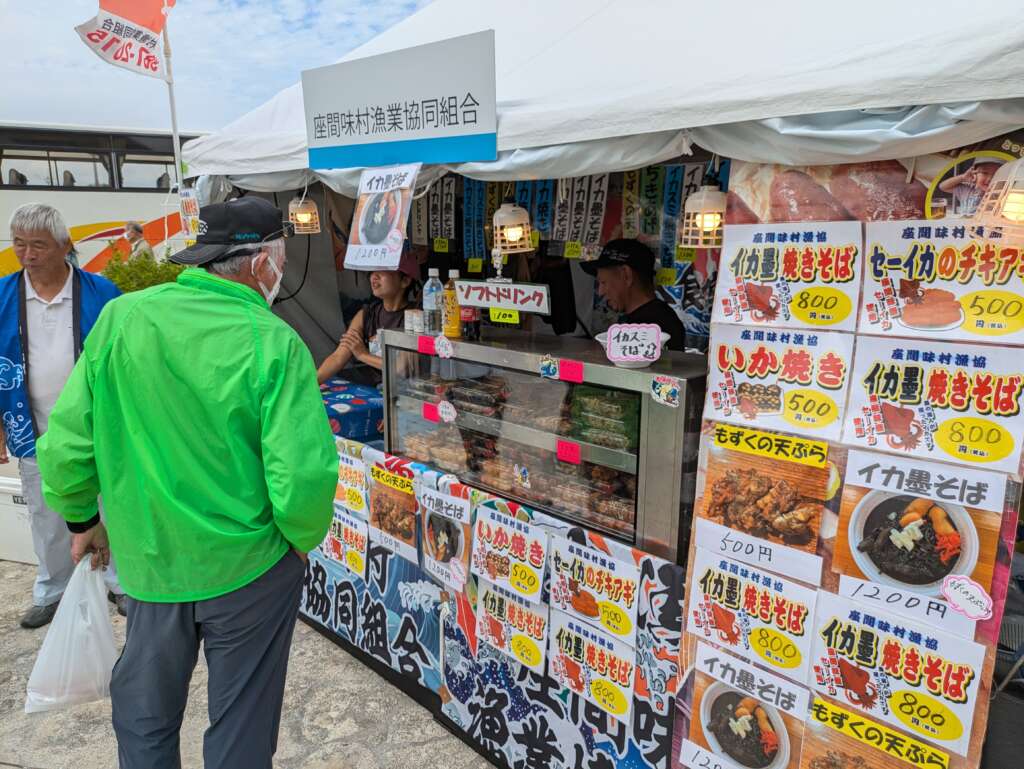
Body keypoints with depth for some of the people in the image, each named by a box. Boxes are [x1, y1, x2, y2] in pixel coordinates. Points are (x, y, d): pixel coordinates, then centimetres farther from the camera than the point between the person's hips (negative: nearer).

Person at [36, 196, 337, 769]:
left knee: (144, 714, 27)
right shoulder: (275, 343, -20)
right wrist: (303, 539, -4)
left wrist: (83, 518, 13)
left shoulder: (121, 318, -9)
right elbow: (304, 477, -24)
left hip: (148, 559, 4)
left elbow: (65, 445, -4)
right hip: (247, 570, -3)